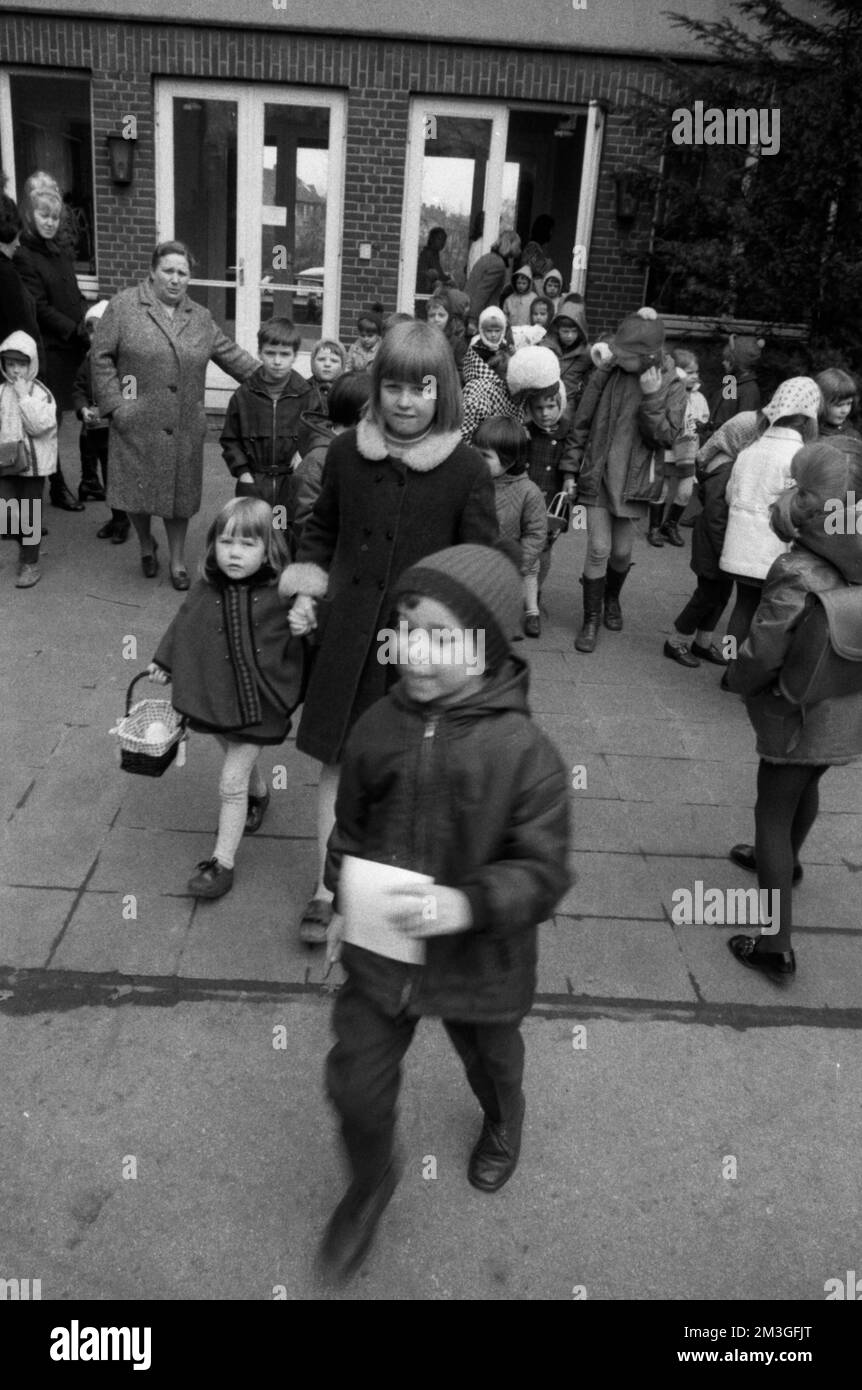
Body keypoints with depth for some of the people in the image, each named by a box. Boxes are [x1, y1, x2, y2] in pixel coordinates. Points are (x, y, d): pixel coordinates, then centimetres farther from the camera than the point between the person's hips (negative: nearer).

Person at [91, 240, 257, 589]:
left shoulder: (201, 318, 10)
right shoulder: (124, 306, -2)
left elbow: (232, 356, 12)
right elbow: (102, 357, -4)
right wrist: (114, 403, -11)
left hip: (184, 427, 3)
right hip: (138, 424, -3)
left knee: (180, 491, 8)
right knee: (137, 488, 4)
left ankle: (177, 560, 23)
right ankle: (146, 544, 32)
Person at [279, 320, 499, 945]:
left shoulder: (467, 470, -10)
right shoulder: (346, 452, -1)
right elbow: (321, 530, 14)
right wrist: (307, 592, 1)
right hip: (347, 638, 2)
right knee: (338, 760, 9)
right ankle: (328, 889, 24)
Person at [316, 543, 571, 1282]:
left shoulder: (524, 751, -25)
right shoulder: (379, 726, -11)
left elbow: (543, 871, -22)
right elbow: (350, 827, 5)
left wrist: (468, 903, -37)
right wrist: (343, 904, 10)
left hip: (478, 963, -2)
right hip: (378, 950, 3)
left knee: (491, 1064, 27)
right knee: (358, 1081, 8)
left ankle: (502, 1125, 63)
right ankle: (370, 1181, 41)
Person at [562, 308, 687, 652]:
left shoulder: (671, 386, -6)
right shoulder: (608, 375, -4)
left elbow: (665, 437, -13)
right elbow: (582, 423, 3)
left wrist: (652, 398, -24)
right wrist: (571, 468, 2)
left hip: (632, 480, 0)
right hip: (597, 476, 0)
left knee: (621, 552, 11)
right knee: (598, 550, -5)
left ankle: (612, 599, 42)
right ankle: (591, 620, 8)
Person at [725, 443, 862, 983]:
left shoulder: (797, 575, -30)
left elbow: (762, 655, -24)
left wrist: (737, 680, -4)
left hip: (801, 714, -7)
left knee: (773, 813, 5)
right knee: (806, 785, 31)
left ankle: (777, 948, 9)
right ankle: (784, 862, 59)